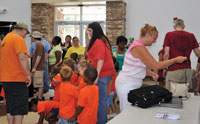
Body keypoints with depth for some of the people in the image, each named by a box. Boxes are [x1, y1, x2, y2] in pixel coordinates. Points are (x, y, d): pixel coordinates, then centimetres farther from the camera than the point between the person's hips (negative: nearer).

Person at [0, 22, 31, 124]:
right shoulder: (18, 39, -12)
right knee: (20, 108, -3)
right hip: (17, 78, -9)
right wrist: (28, 74, -19)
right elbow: (22, 57, -23)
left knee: (10, 107, 15)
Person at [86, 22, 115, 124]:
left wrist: (96, 75, -23)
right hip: (106, 73, 10)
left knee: (100, 100, -3)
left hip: (101, 75, -10)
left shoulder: (98, 42, -14)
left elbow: (100, 59, -21)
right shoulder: (103, 40, 16)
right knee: (101, 99, 15)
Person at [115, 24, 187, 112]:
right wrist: (175, 60, -12)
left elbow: (142, 67, 18)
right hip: (127, 85, -10)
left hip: (131, 84, 10)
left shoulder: (139, 46, 13)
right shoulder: (139, 47, -18)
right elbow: (156, 65, -20)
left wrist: (152, 74, 1)